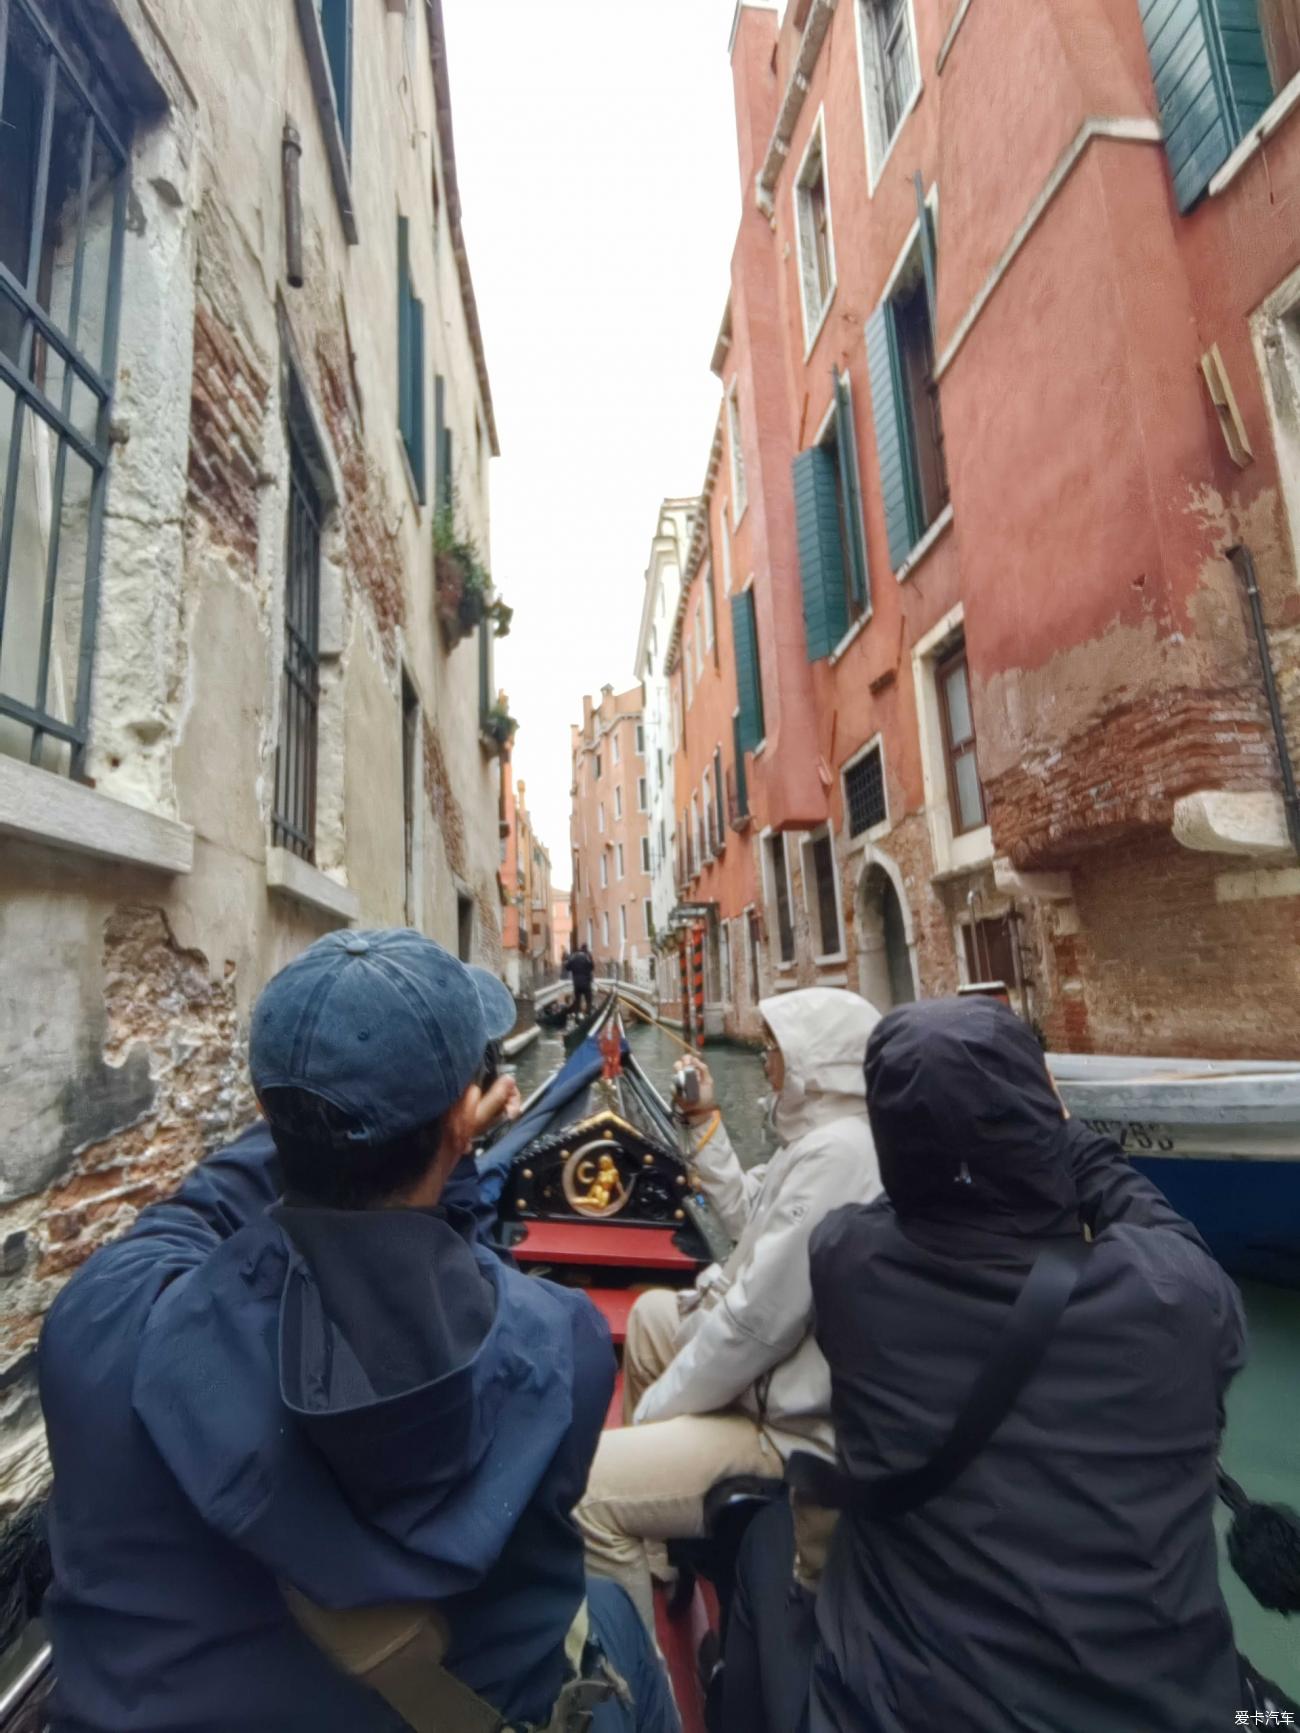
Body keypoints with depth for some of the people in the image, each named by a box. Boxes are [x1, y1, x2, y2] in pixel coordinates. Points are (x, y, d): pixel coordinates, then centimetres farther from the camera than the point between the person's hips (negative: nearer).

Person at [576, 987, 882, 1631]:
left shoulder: (836, 1152, -27)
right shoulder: (824, 1134, 4)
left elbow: (757, 1323, -27)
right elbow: (753, 1224, 12)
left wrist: (654, 1408, -14)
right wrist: (705, 1124, 7)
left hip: (794, 1428, -10)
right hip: (783, 1379, 11)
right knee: (652, 1313, 27)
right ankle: (643, 1546, 36)